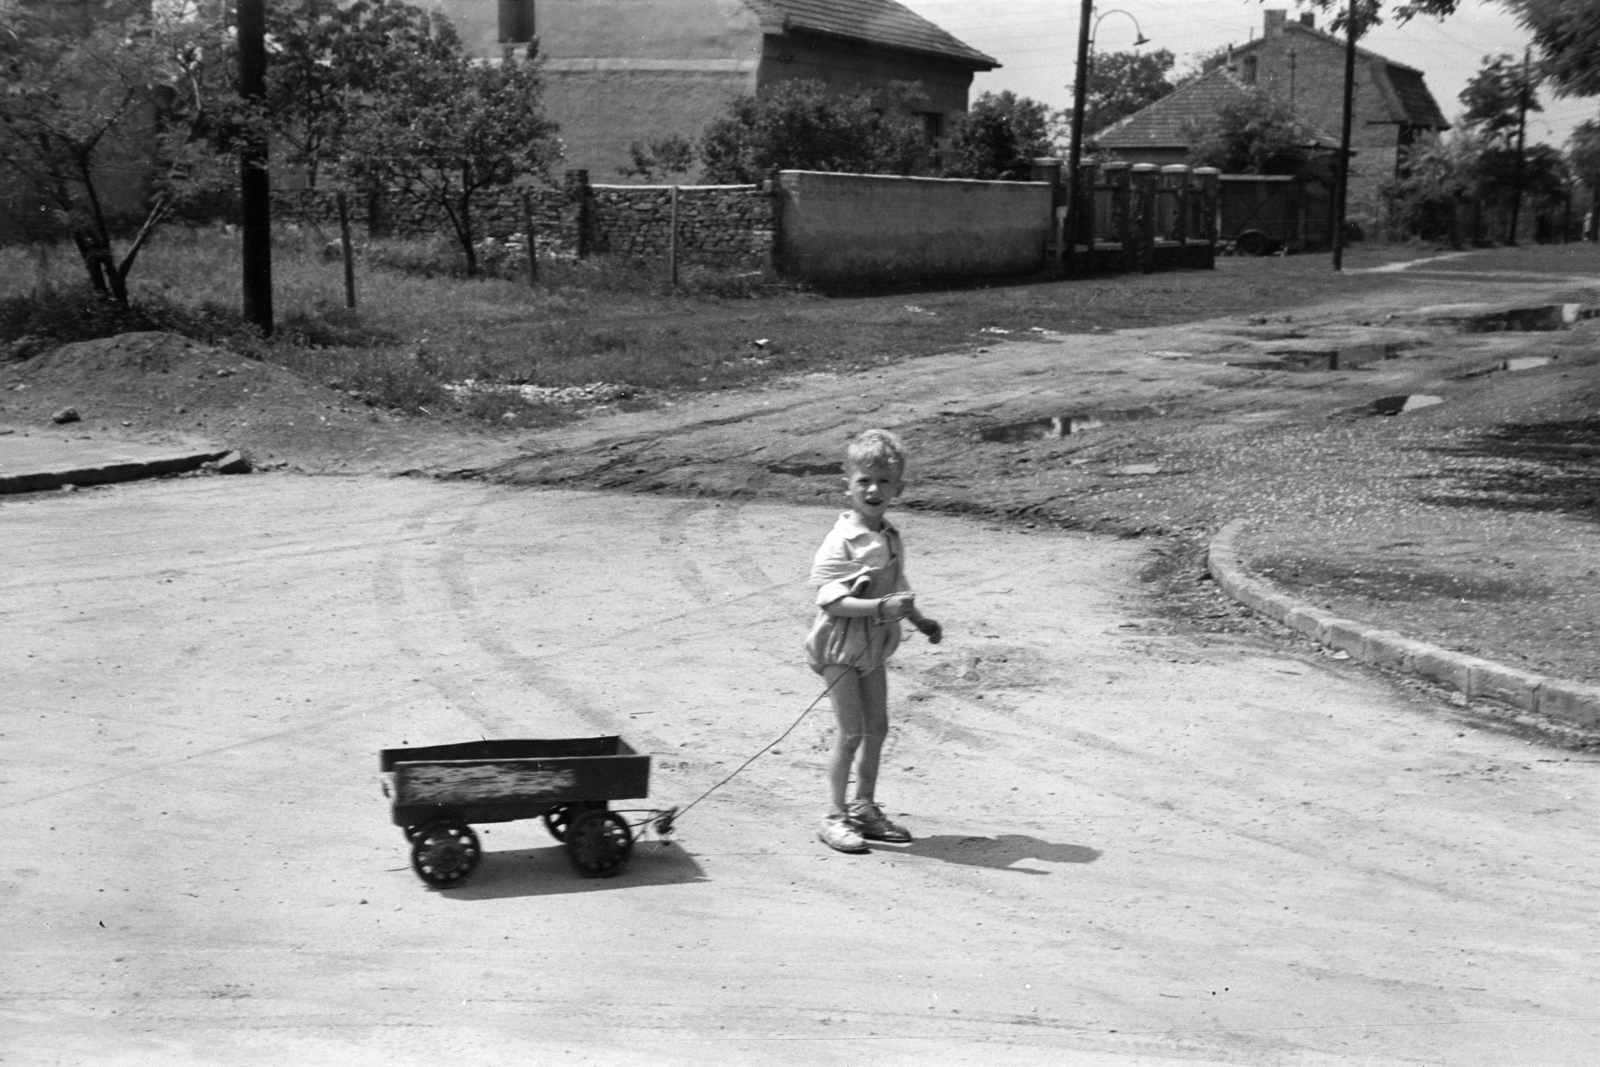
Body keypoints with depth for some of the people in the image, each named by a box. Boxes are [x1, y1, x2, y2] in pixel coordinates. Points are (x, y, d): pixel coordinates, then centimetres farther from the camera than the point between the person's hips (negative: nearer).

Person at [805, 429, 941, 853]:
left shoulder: (891, 538, 5)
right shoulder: (840, 542, -20)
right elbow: (831, 600, -26)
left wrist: (918, 620, 23)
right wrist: (882, 607, -35)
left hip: (873, 646, 8)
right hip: (841, 646, -8)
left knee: (877, 727, 13)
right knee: (851, 733, -7)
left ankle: (864, 807, 27)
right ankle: (835, 817, 4)